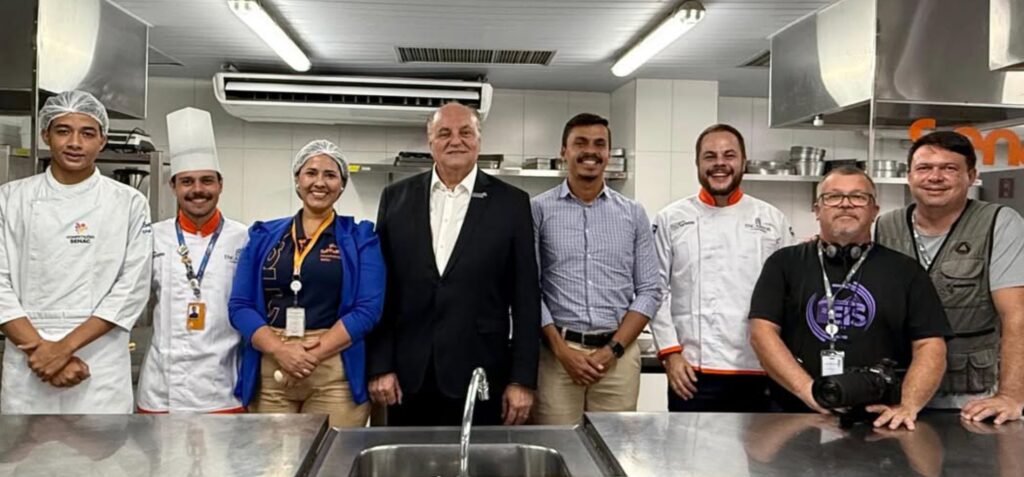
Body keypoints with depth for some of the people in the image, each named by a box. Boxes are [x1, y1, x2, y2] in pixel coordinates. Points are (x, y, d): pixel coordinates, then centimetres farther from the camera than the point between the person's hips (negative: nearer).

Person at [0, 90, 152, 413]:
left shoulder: (129, 204, 1)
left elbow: (133, 288, -4)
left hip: (100, 366, -1)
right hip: (28, 363, 1)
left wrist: (65, 346, -11)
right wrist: (40, 348, -10)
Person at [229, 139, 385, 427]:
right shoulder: (264, 236, 11)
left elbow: (368, 308, -5)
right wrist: (281, 351, -12)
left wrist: (314, 355, -14)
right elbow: (239, 305, 4)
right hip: (269, 372, 2)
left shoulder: (360, 237, 4)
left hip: (336, 374, -2)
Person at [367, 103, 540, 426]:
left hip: (480, 376, -1)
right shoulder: (396, 198, 6)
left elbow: (525, 297, -1)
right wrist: (380, 366, 0)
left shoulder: (511, 203, 1)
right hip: (408, 377, 2)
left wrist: (523, 379, -4)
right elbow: (380, 289, 6)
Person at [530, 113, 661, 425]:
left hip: (619, 355, 2)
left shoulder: (633, 214, 8)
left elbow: (649, 291, 5)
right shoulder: (540, 210, 2)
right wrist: (562, 349, -9)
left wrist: (613, 349, -6)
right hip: (556, 352, -2)